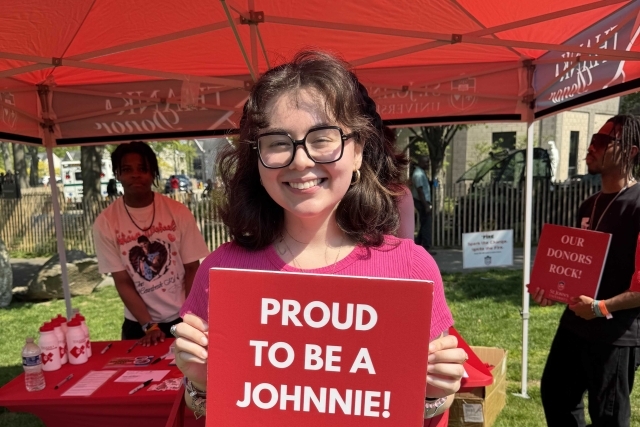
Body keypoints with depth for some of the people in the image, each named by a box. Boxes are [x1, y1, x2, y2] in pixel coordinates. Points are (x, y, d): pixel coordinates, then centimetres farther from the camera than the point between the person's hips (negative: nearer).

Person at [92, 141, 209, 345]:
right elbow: (123, 282, -7)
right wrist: (149, 326, -14)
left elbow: (192, 269, -5)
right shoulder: (106, 222, -9)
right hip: (138, 324, 0)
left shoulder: (178, 212, -9)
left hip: (181, 319, 0)